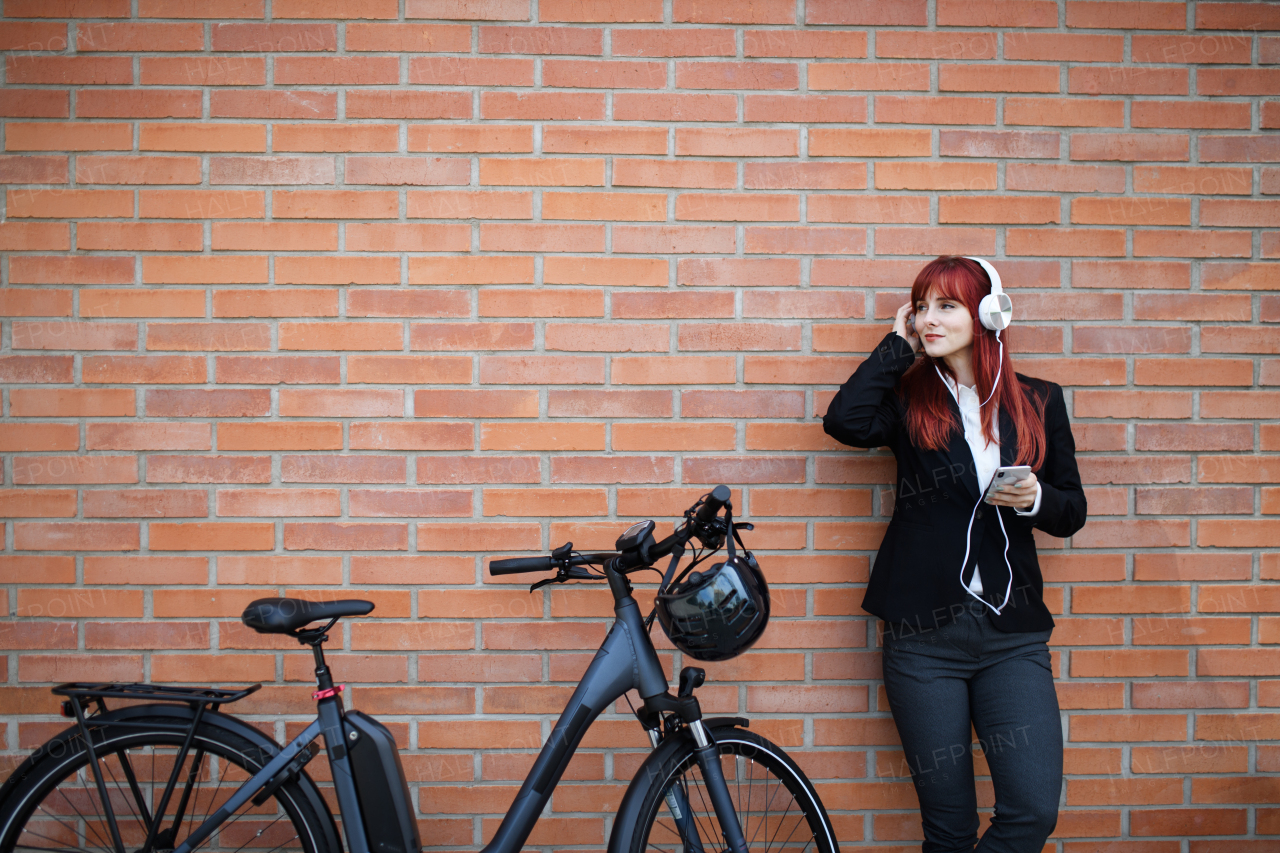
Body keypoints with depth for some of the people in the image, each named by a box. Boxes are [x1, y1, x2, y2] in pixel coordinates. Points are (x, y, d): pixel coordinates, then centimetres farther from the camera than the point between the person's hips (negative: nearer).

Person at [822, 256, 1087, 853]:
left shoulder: (1039, 402, 8)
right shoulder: (908, 400, 4)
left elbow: (1072, 512, 13)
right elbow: (844, 421, -19)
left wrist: (1036, 499, -10)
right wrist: (898, 344, -6)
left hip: (1013, 631, 2)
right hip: (923, 634, -1)